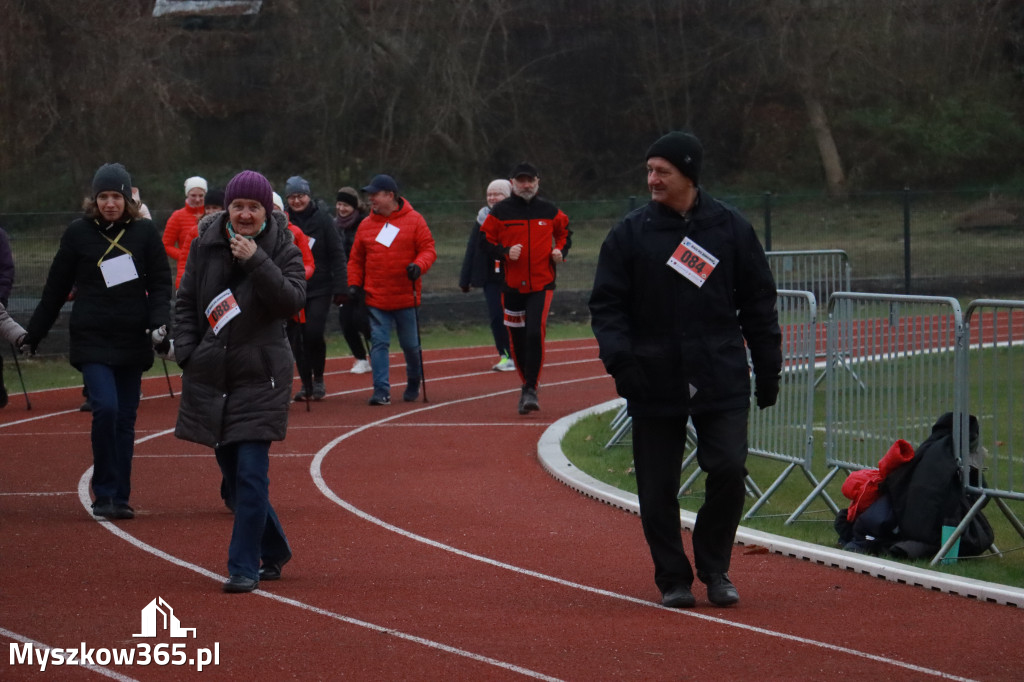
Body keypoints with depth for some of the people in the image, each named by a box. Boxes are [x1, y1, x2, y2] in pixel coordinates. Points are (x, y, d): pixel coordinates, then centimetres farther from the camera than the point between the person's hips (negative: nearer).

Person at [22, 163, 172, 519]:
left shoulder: (145, 232, 3)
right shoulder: (78, 233, 1)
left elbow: (161, 282, 6)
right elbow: (56, 288, 8)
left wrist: (159, 322, -11)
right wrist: (32, 336, 11)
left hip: (133, 341, 2)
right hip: (92, 339, -2)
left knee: (125, 418, 6)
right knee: (105, 407, -18)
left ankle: (120, 497, 15)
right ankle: (104, 494, -7)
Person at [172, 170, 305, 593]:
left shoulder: (282, 249, -5)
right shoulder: (206, 244, 3)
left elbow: (292, 301, -18)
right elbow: (186, 301, 10)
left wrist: (256, 261, -25)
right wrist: (186, 352, 0)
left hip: (260, 376, -4)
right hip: (210, 375, 4)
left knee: (251, 474, -11)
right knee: (232, 471, 12)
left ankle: (244, 567, -6)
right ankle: (273, 552, 29)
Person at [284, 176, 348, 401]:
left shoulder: (322, 220, 0)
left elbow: (337, 255, 0)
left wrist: (340, 287, -5)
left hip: (320, 289, -2)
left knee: (314, 333, -13)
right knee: (298, 337, 2)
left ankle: (318, 379, 6)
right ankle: (306, 384, 14)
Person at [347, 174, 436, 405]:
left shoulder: (414, 221, -1)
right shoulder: (366, 225, 7)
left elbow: (428, 249, -3)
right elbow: (356, 259, 12)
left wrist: (419, 265, -22)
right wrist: (354, 284, 1)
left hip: (406, 297, -2)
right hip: (375, 298, 2)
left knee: (410, 344, 9)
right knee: (379, 343, -6)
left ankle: (414, 384, 30)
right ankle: (381, 390, -7)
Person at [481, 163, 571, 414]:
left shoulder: (549, 211, 6)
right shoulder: (500, 212, 1)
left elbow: (565, 232, 21)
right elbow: (485, 242, 3)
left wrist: (560, 250, 2)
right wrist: (505, 252, -15)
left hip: (542, 284, -1)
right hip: (512, 285, 1)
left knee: (535, 334, -16)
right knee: (517, 339, 6)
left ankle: (531, 389, -12)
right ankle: (527, 383, 26)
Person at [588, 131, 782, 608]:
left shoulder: (731, 228, 5)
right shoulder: (630, 233, 2)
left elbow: (758, 302, 11)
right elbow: (607, 303, 3)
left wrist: (768, 370, 8)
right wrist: (619, 357, -14)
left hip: (722, 381, 0)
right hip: (654, 384, 0)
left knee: (729, 470, -9)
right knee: (657, 488, 2)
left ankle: (714, 568, 11)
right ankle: (673, 579, 16)